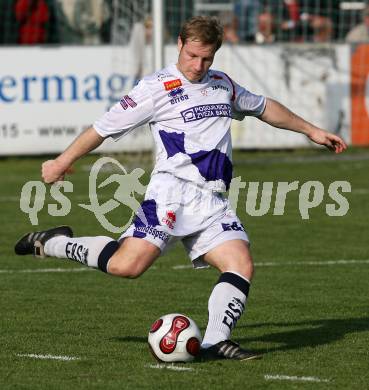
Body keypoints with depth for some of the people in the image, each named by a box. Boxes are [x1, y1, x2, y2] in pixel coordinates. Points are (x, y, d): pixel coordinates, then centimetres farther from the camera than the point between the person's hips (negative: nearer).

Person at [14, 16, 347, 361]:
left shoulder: (222, 84, 22)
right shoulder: (157, 88, 0)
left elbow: (264, 108, 38)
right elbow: (105, 127, 3)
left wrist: (311, 131, 39)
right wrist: (61, 163, 7)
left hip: (213, 201, 6)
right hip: (173, 190, -6)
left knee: (241, 266, -14)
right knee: (127, 264, -21)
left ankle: (215, 342, -13)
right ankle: (55, 244, -1)